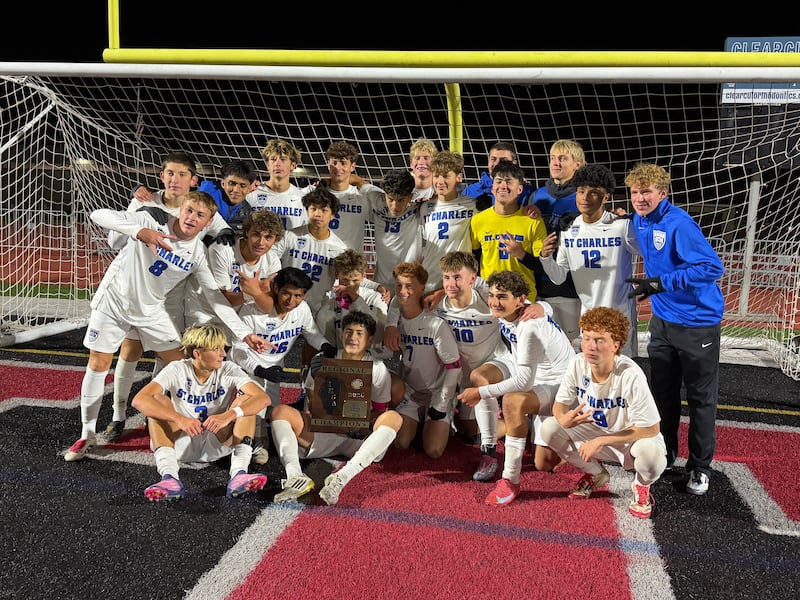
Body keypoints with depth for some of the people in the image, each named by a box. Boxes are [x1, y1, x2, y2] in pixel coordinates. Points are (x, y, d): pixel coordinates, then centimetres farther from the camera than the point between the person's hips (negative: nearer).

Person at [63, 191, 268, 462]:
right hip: (114, 300, -2)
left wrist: (244, 333, -15)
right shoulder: (153, 221, -20)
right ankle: (87, 435, 20)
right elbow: (99, 214, -29)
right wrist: (140, 231, -48)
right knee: (98, 364, 3)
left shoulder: (198, 254, -11)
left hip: (151, 310, 3)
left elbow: (215, 296, -7)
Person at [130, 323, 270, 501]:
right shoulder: (177, 370, -11)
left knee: (246, 401, -19)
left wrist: (228, 415, -40)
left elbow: (263, 398, -22)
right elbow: (139, 400, -26)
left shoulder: (228, 370, -8)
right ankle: (170, 477, -38)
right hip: (181, 444, -1)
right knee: (159, 400, -22)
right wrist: (180, 419, -40)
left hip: (218, 444, 1)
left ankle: (239, 473, -35)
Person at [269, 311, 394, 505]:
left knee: (393, 417, -30)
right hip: (323, 431, 2)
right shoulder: (323, 360, 6)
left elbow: (379, 410, 4)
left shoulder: (377, 369, 2)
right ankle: (295, 476, -41)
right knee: (281, 411, -17)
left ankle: (343, 477, -46)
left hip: (358, 438, -2)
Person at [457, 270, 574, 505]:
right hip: (531, 375, 9)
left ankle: (511, 481, -19)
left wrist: (480, 393, -27)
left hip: (560, 384, -9)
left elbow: (524, 381, -33)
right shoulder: (504, 315, -6)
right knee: (479, 375, -1)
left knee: (513, 401, -34)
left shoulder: (530, 327, -30)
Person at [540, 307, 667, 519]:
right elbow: (559, 404, -7)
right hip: (595, 434, 5)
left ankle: (642, 486, 3)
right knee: (549, 428, -17)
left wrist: (601, 441, -28)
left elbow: (650, 429, -27)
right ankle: (595, 474, 11)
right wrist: (564, 419, -33)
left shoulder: (631, 375, -31)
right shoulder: (578, 364, -17)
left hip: (632, 438, -4)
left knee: (651, 452, -38)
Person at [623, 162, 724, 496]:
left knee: (701, 398, 7)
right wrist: (649, 284, 5)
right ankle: (664, 454, 33)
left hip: (697, 323, -7)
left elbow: (712, 267, -27)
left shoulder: (679, 224, -21)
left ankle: (700, 466, 22)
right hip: (662, 321, 7)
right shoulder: (639, 222, 2)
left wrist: (660, 283, -29)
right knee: (662, 393, 16)